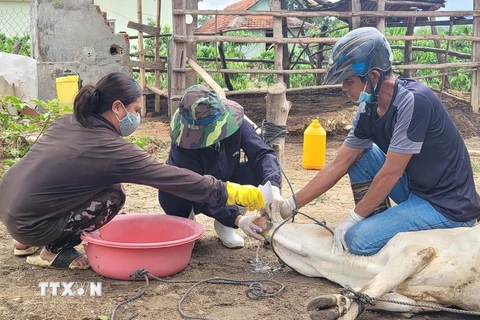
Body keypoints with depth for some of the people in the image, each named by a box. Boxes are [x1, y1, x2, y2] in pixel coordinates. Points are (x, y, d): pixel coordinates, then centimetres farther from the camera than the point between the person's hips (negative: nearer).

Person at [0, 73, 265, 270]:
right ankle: (54, 250, 4)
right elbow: (174, 179, -17)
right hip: (30, 224, -8)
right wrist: (234, 193, -12)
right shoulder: (112, 149, -17)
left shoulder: (68, 122, 5)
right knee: (113, 196, -5)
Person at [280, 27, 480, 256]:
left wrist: (353, 219, -12)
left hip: (449, 205, -8)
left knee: (359, 239, -20)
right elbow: (338, 165, 4)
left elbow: (390, 173, -22)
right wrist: (291, 205, 2)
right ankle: (380, 225, 8)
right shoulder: (368, 111, -1)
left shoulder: (413, 102, -24)